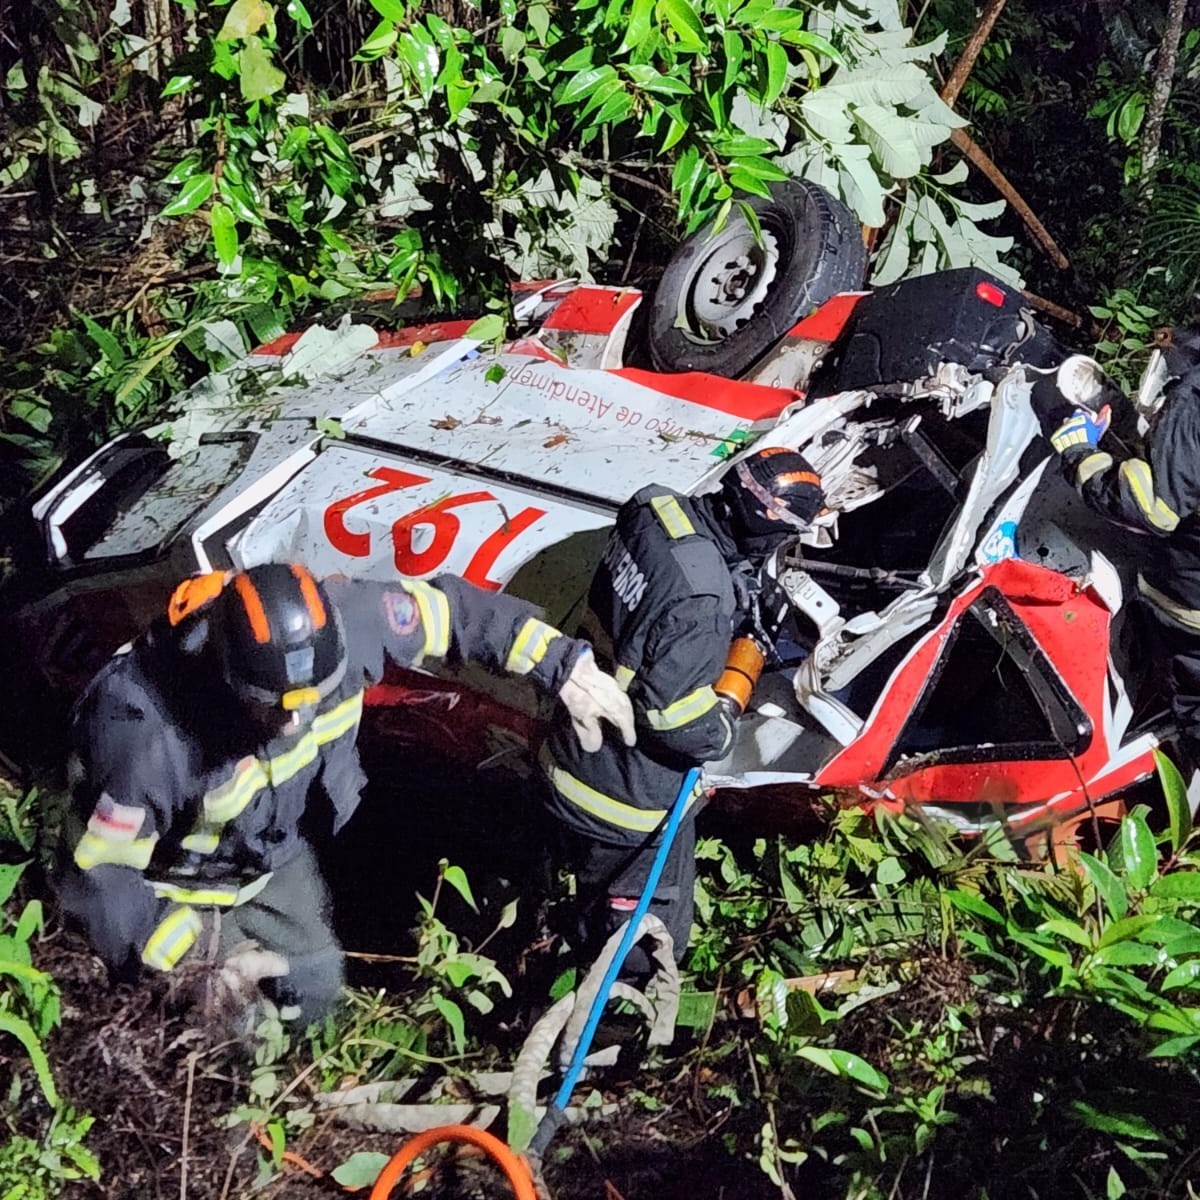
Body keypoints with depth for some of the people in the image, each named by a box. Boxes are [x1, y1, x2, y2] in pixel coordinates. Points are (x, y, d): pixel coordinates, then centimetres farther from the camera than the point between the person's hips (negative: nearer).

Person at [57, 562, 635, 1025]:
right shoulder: (143, 735, -44)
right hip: (172, 884, -5)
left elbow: (447, 609, -14)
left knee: (314, 992, 19)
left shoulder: (343, 622, -33)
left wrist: (562, 664, -16)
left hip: (271, 851, 5)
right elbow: (95, 876, -30)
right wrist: (207, 948, -37)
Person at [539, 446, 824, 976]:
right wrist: (722, 731, -10)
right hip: (630, 798, -9)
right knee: (646, 945, 13)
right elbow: (675, 713, -30)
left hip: (579, 750, 9)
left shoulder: (656, 508, -10)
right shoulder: (700, 600, -35)